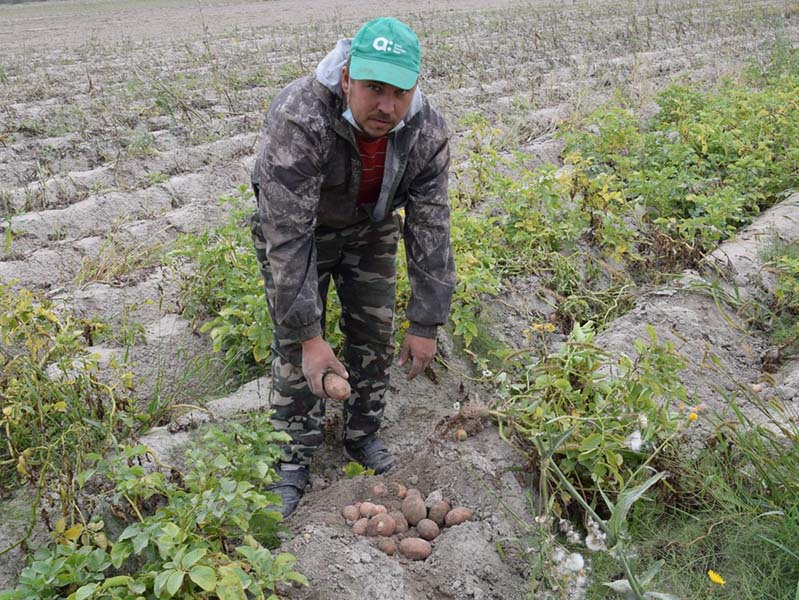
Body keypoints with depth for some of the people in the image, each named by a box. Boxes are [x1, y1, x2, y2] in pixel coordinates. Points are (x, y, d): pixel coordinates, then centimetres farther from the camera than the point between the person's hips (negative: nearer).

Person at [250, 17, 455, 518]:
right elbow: (287, 235, -38)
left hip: (371, 229, 4)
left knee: (376, 335, 6)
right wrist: (310, 336, -37)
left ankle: (363, 436, 28)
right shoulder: (299, 120, -39)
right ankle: (298, 456, 15)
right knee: (295, 344, -4)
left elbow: (430, 230, -18)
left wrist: (426, 324, -17)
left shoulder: (428, 131, -26)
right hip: (294, 226, -3)